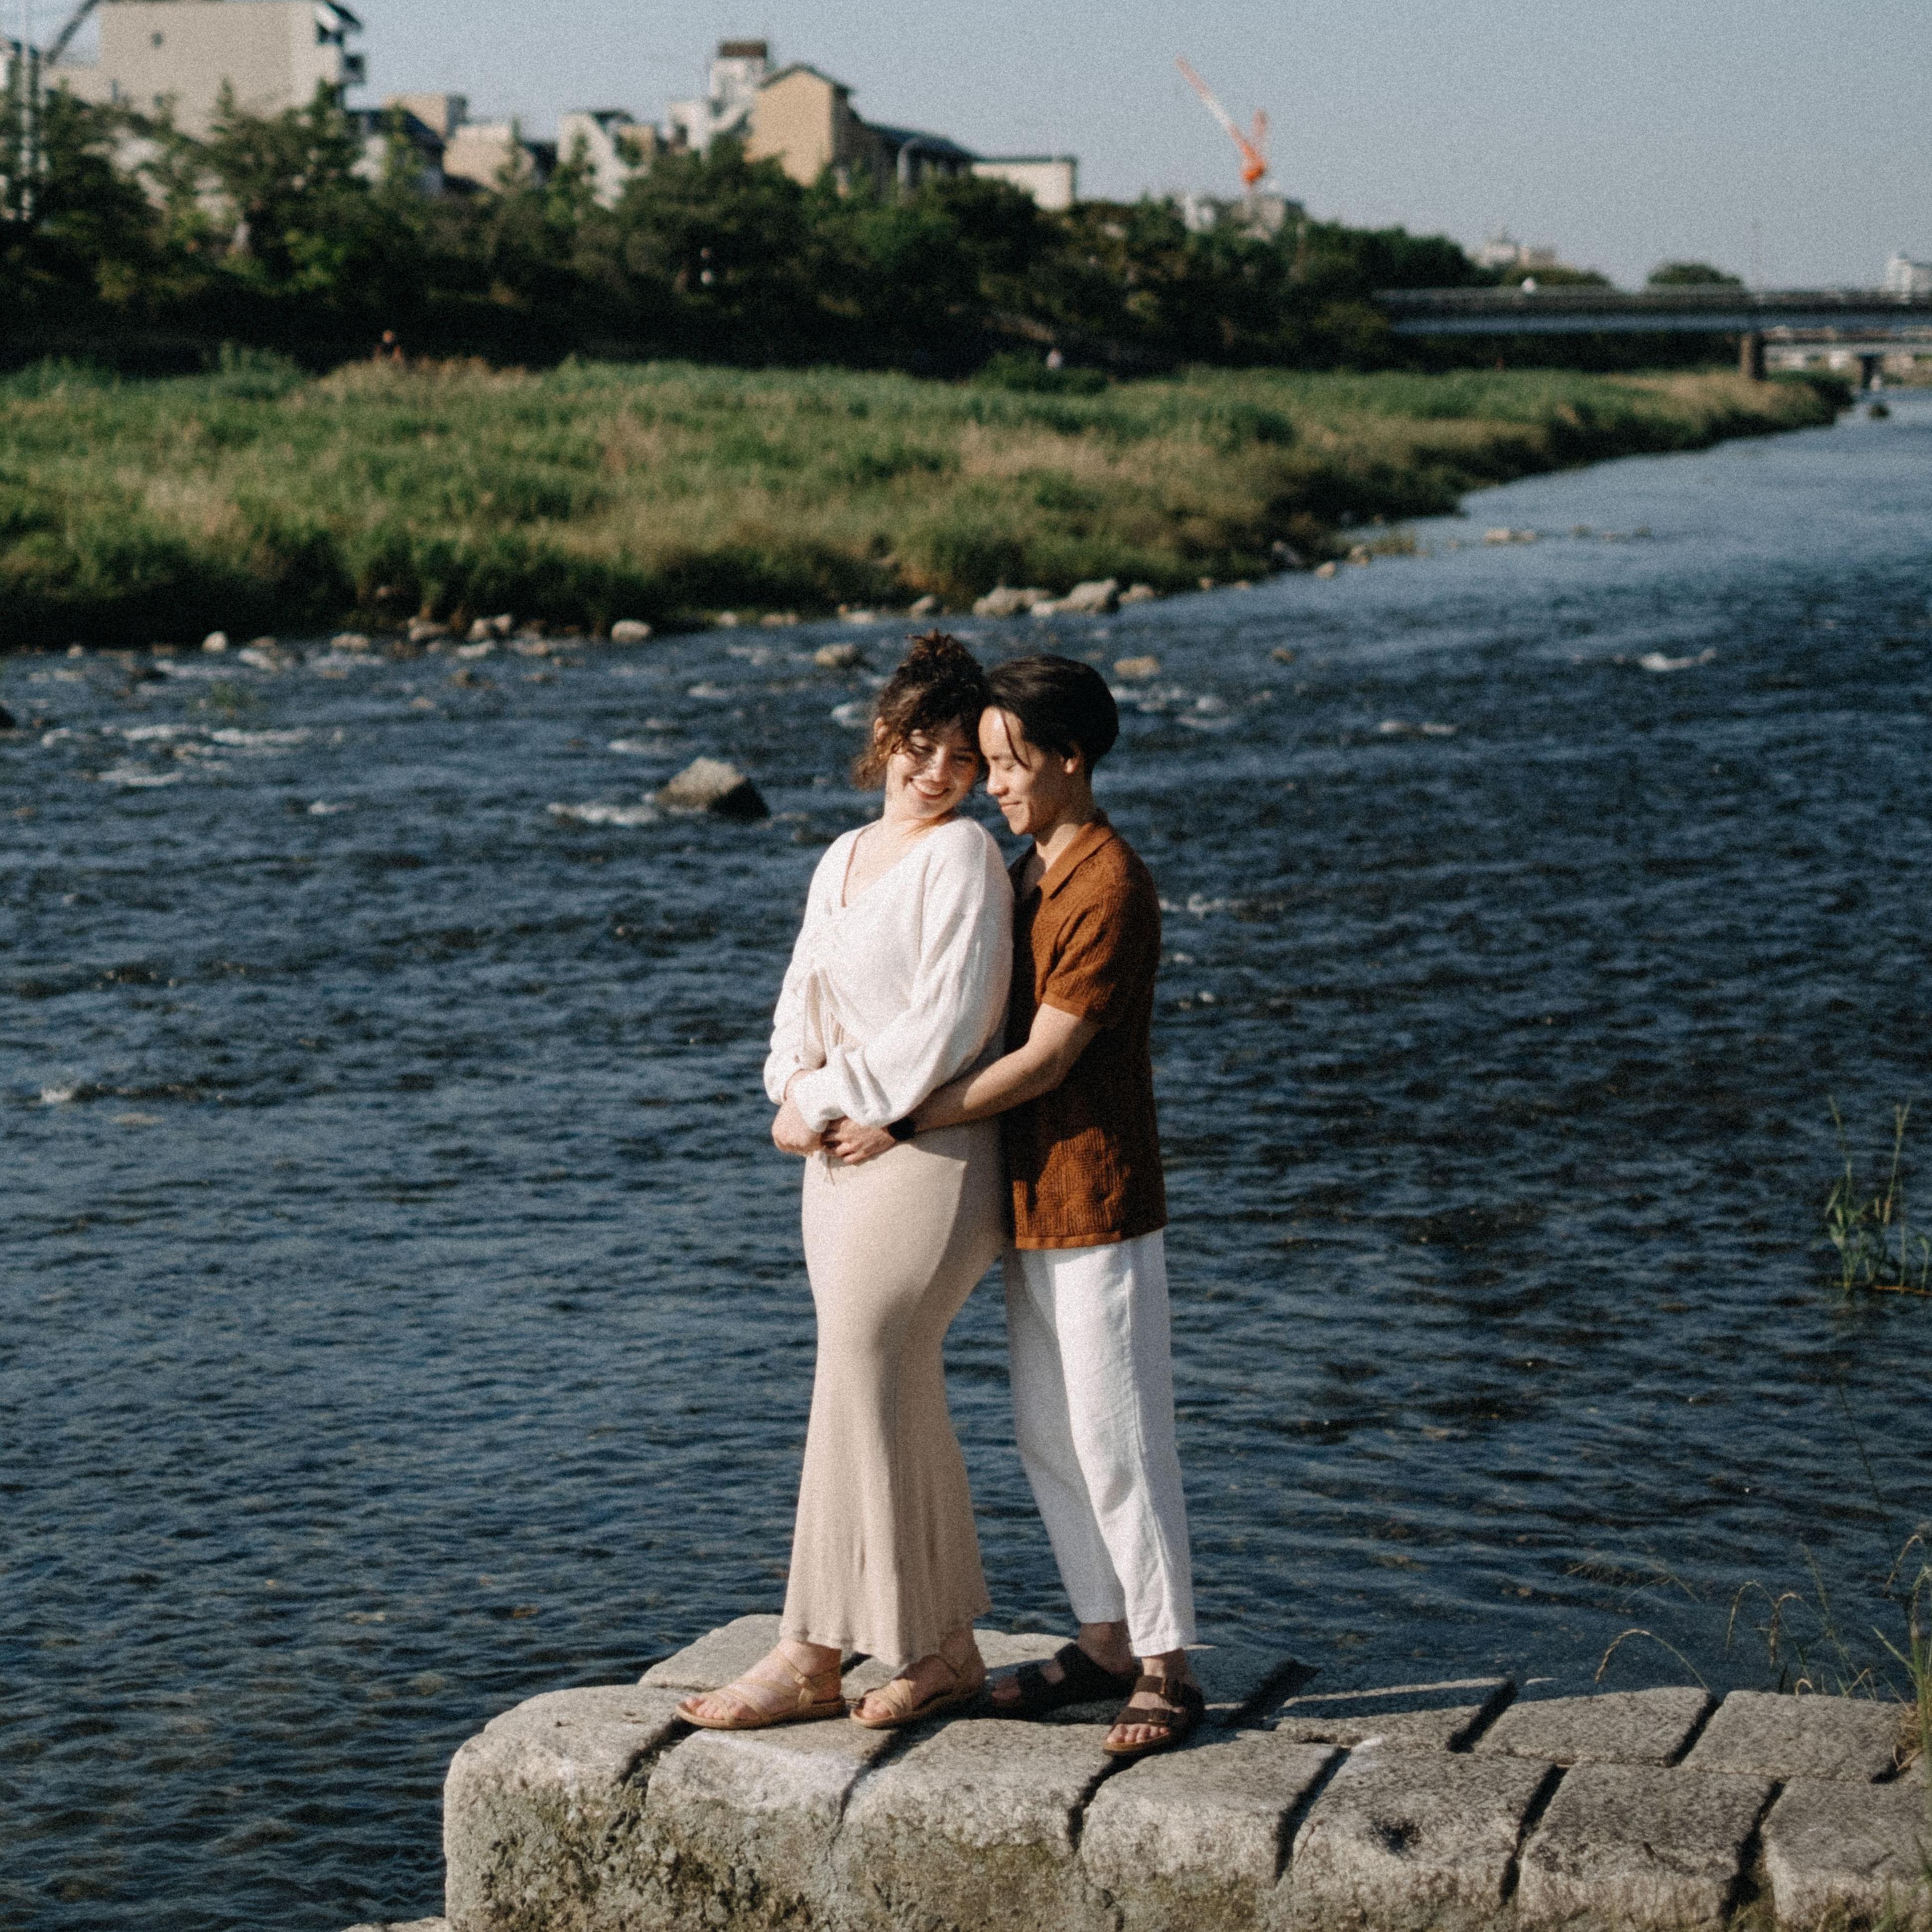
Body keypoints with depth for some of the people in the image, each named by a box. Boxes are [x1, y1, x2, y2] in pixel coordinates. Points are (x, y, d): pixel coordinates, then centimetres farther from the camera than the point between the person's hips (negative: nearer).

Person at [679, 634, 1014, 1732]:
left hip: (929, 1153, -8)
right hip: (843, 1154, 8)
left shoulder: (963, 856, -9)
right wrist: (794, 1087, -3)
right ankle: (948, 1651, 16)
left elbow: (947, 1026, -16)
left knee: (859, 1383, -8)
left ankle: (815, 1658, -2)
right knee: (903, 1402, 9)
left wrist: (829, 1099, -11)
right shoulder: (844, 859, 16)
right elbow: (803, 1003, 18)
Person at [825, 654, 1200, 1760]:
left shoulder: (1110, 889, -17)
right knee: (1048, 1438, 13)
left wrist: (904, 1127, -16)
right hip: (1034, 1201, 9)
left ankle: (1167, 1667, 4)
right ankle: (1106, 1642, 23)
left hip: (1100, 1207, -9)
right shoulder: (1027, 878, 13)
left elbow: (1044, 1059, -19)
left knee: (1118, 1441, -4)